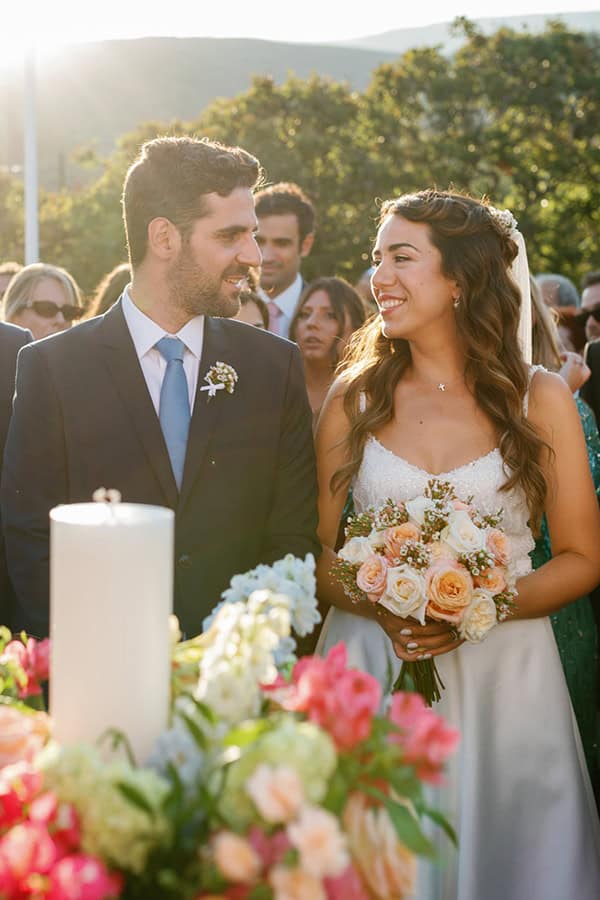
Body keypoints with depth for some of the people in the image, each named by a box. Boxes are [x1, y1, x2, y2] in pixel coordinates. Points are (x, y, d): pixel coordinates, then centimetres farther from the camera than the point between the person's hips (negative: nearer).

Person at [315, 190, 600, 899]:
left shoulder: (541, 399, 0)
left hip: (502, 679, 0)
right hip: (370, 672, 1)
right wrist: (382, 607, -15)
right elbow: (317, 550, 4)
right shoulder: (354, 397, 3)